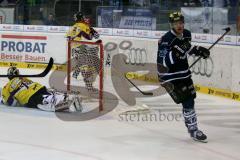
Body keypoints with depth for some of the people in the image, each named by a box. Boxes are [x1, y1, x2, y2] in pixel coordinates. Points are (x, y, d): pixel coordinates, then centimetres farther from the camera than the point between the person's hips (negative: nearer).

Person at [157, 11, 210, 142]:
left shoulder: (186, 34, 1)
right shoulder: (166, 40, -24)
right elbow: (163, 62, -29)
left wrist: (198, 50, 8)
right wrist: (176, 52, -39)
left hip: (184, 74, 8)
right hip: (169, 77, -8)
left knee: (190, 98, 16)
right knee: (187, 102, -12)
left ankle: (193, 128, 33)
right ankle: (193, 130, -1)